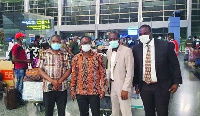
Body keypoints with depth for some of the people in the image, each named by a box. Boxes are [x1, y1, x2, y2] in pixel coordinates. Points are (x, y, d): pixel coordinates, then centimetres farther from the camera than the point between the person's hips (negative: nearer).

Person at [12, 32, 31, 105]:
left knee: (21, 84, 14)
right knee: (19, 84, -3)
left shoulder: (21, 47, 16)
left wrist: (27, 60, 12)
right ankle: (19, 100, 7)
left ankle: (20, 98, 23)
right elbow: (14, 59, -19)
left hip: (23, 68, 9)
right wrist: (25, 61, -18)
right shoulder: (16, 47, -13)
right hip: (19, 69, -9)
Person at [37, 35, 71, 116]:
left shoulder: (66, 55, 4)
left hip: (62, 88, 1)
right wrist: (52, 81, -15)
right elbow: (40, 70, -3)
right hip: (48, 88, 0)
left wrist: (59, 82, -13)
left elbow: (69, 70, 0)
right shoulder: (44, 54, 2)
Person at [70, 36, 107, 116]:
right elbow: (74, 75, 6)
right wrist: (72, 90, 5)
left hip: (95, 91, -2)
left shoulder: (98, 57, -2)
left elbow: (102, 73, -2)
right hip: (80, 92, 2)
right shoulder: (76, 58, 3)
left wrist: (103, 89, -6)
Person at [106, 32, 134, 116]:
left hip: (123, 86, -6)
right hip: (112, 85, 6)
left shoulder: (127, 51, -13)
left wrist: (125, 89, -19)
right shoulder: (109, 51, 8)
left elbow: (130, 72, -16)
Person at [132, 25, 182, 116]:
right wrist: (136, 83, 9)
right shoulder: (136, 49, 0)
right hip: (144, 87, 3)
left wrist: (176, 82, -5)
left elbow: (175, 65, -2)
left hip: (162, 86, -2)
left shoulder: (166, 45, -9)